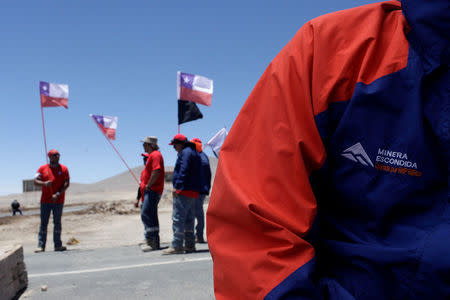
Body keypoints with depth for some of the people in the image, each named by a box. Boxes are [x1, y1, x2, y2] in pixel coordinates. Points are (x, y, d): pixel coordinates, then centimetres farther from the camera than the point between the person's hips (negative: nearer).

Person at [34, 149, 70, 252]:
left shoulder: (64, 169, 3)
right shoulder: (42, 168, 6)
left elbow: (67, 183, -4)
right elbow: (35, 181, 2)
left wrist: (58, 194, -15)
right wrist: (44, 183, -19)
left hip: (58, 201, 0)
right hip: (45, 201, 0)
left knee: (57, 223, 5)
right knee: (43, 223, 1)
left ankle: (58, 245, 10)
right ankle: (41, 246, 5)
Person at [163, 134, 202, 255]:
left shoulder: (185, 153, -9)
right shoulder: (194, 153, 22)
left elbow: (184, 171, -20)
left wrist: (177, 186, -21)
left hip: (184, 190, -10)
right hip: (193, 191, 10)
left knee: (178, 218, -9)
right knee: (189, 219, 13)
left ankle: (176, 246, -10)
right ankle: (189, 245, 16)